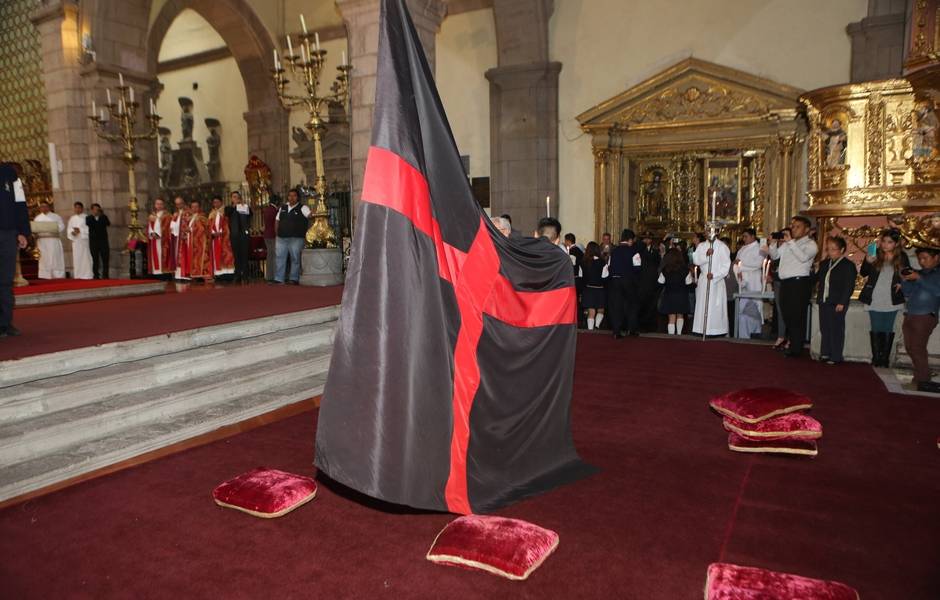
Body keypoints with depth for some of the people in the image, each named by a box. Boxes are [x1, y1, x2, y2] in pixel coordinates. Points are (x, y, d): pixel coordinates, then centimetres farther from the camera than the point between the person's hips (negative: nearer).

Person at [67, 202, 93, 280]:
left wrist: (80, 230, -15)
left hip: (84, 240, -4)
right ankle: (77, 275, 3)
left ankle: (87, 275, -7)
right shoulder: (72, 218, 15)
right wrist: (72, 232, -7)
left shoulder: (86, 217, 1)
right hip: (75, 240, 4)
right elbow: (69, 229, 13)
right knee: (76, 258, 2)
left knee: (85, 257, -7)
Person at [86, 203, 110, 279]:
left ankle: (105, 275, 1)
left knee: (105, 258, -3)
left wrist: (102, 215, -17)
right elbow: (88, 223, -15)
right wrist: (93, 215, -19)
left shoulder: (104, 217, 8)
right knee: (95, 259, 1)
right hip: (93, 241, -1)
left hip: (103, 241, 1)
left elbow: (108, 224, -11)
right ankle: (96, 275, 5)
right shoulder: (89, 218, 6)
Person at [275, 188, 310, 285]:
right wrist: (278, 232, 13)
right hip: (281, 238, 5)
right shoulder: (283, 208, 15)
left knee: (295, 259, 0)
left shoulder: (302, 208, -2)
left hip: (296, 239, -5)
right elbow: (277, 220, 22)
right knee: (280, 258, 6)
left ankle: (294, 279, 7)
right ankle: (278, 279, 11)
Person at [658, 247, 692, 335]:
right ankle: (679, 333, 25)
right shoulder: (685, 269, -12)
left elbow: (661, 281, -1)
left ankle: (671, 334, 0)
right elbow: (688, 282, -5)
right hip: (681, 295, 1)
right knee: (680, 315, 21)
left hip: (669, 295, -1)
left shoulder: (665, 270, -12)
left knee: (671, 318, 3)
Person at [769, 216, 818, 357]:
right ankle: (790, 342, 23)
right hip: (785, 282, 7)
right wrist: (775, 243, 3)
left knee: (797, 316, -5)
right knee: (787, 315, 12)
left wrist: (791, 242, -21)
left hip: (800, 282, -7)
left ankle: (796, 347, 0)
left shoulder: (810, 244, -2)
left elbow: (803, 257, -20)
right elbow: (774, 256, 20)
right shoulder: (787, 243, 18)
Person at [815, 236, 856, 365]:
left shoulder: (848, 265, -8)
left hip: (837, 303, -6)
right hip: (823, 301, 7)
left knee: (836, 330, -1)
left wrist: (842, 302, -16)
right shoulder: (824, 264, 13)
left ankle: (836, 357, 5)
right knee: (824, 329, 11)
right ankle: (825, 353, 20)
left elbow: (849, 286, -12)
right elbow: (818, 278, 26)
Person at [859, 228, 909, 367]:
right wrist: (868, 261, -27)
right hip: (874, 300, -1)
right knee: (876, 329, 6)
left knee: (888, 330, 8)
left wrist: (902, 283, -7)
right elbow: (864, 273, -9)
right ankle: (876, 358, 13)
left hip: (891, 301, 1)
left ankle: (885, 358, 15)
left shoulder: (902, 257, -1)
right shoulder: (876, 254, -4)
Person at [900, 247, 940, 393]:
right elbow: (908, 293, 16)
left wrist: (919, 278, -20)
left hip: (925, 317, -7)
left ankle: (922, 381, -3)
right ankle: (920, 376, 17)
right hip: (910, 315, 7)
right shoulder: (919, 273, 17)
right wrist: (905, 280, -1)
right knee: (910, 348, 7)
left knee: (917, 348, -10)